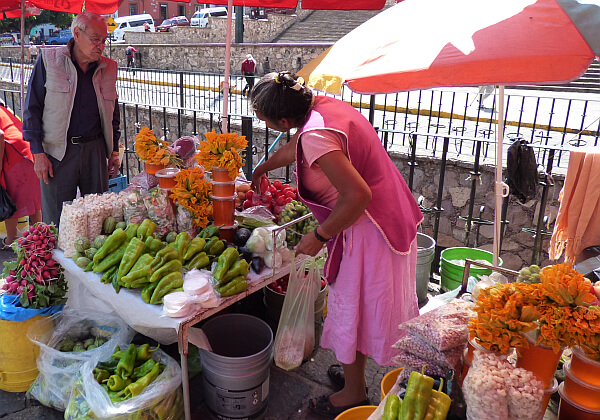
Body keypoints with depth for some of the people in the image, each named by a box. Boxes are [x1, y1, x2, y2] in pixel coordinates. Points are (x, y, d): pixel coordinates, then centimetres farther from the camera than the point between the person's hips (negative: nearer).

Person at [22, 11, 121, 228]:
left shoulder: (108, 68, 8)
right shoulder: (48, 60, -1)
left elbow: (113, 112, 18)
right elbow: (32, 108, -1)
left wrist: (114, 150, 13)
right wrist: (38, 153, -7)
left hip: (95, 150, 3)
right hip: (57, 151, -3)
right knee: (57, 221, 3)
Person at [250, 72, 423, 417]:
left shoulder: (316, 136, -27)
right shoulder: (323, 104, 3)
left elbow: (358, 195, -30)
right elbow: (294, 148, 22)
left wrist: (318, 237, -17)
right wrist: (264, 167, 39)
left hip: (369, 229, -10)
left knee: (352, 307, 9)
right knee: (361, 304, 23)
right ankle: (354, 371, 45)